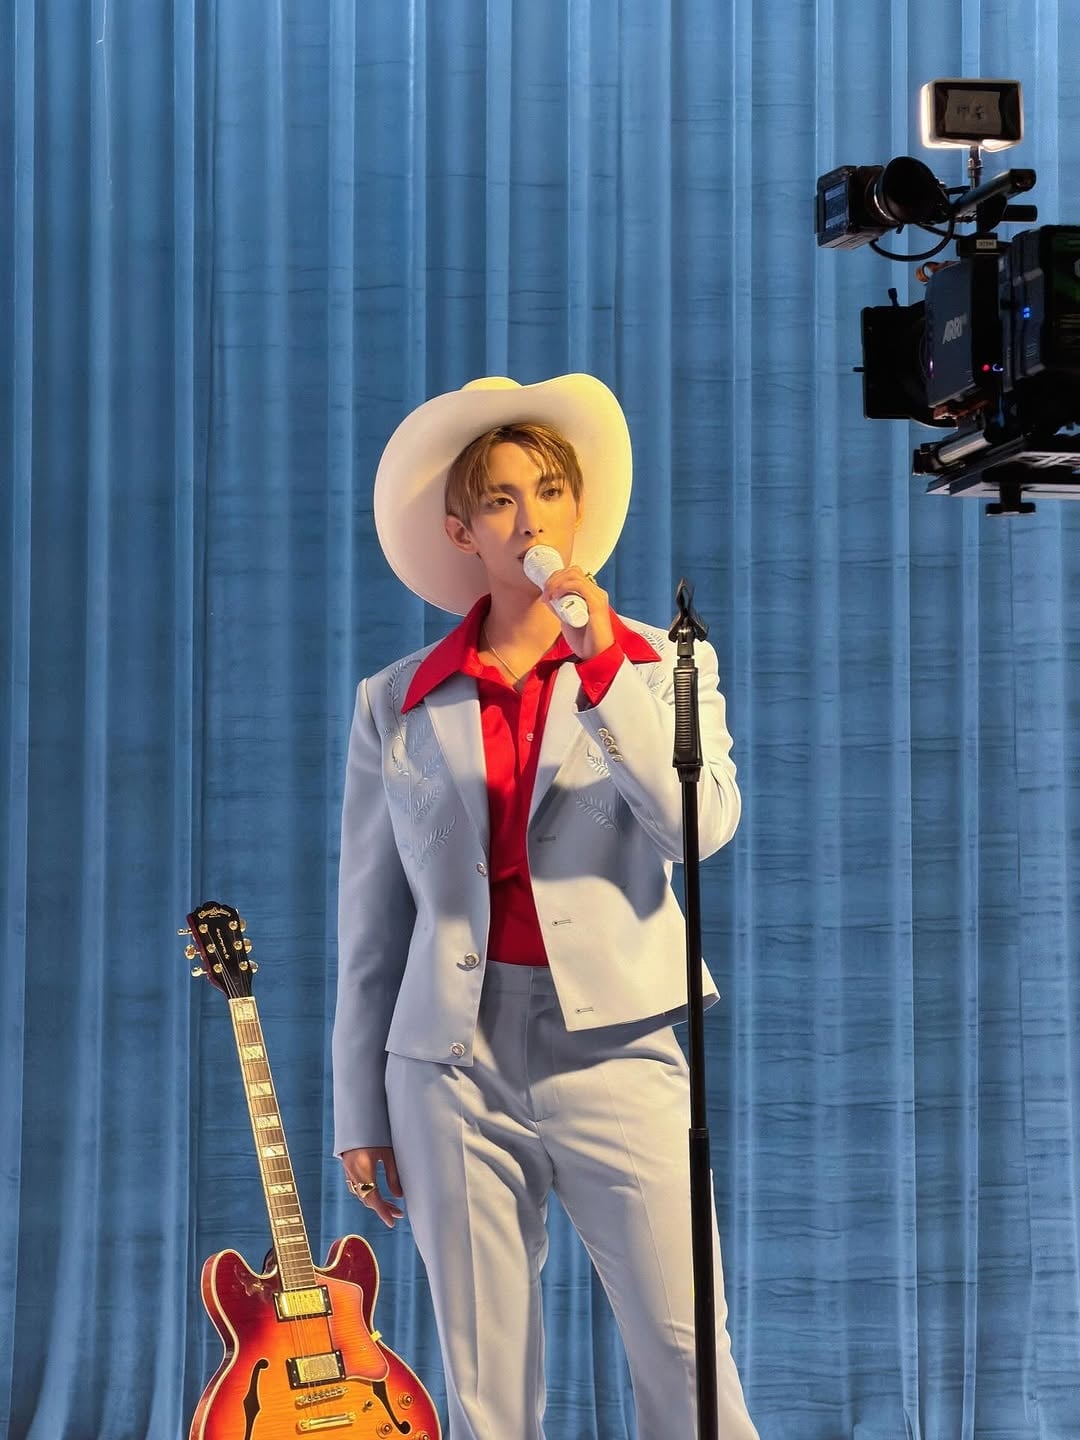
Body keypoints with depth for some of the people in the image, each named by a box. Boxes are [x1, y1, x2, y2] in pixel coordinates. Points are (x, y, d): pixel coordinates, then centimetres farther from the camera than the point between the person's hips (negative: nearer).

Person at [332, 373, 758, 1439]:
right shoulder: (397, 704, 9)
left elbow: (703, 824, -10)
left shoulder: (661, 666, 8)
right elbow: (369, 922, 11)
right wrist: (358, 1114, 10)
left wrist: (600, 666, -16)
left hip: (611, 1044, -1)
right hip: (452, 1059, 1)